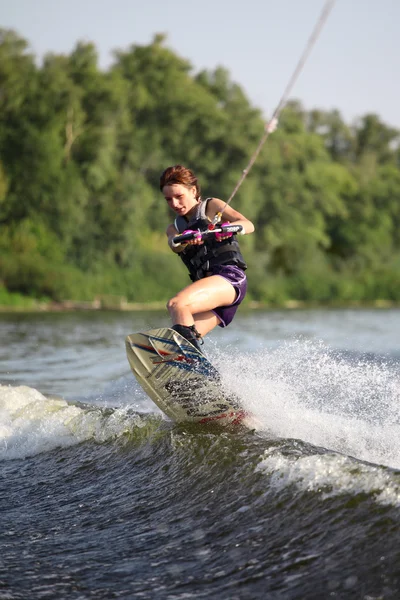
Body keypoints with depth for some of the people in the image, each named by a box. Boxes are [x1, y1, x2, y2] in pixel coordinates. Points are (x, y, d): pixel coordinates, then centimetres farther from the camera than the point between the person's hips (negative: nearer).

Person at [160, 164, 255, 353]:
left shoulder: (211, 206, 11)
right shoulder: (174, 228, 23)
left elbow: (248, 225, -5)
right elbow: (174, 245, -3)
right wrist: (186, 240, -28)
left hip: (230, 276, -7)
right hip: (210, 287, 7)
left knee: (175, 304, -29)